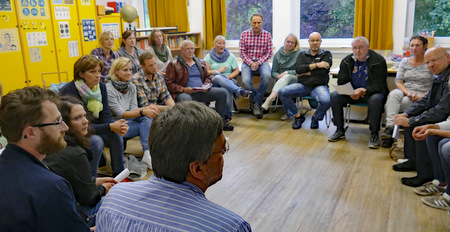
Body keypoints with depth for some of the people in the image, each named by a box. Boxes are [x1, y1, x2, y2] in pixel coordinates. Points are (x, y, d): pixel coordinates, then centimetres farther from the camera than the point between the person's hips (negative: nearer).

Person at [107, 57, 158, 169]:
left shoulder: (132, 87, 7)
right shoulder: (109, 89, -15)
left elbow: (133, 109, 0)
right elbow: (120, 114, -20)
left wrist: (148, 108, -21)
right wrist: (143, 112, -30)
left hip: (128, 121, 6)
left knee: (147, 117, -24)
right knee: (147, 125, -23)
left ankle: (147, 154, -29)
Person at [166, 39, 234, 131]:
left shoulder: (201, 63, 22)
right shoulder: (174, 65, 5)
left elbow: (207, 77, 27)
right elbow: (169, 83, -3)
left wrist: (206, 85, 3)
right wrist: (184, 89, -16)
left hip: (201, 92, 5)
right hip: (184, 93, -5)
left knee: (222, 92, -10)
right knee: (186, 99, -42)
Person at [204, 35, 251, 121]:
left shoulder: (230, 56, 18)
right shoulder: (209, 56, 15)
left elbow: (237, 71, 9)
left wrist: (228, 77, -8)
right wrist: (218, 71, -4)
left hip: (229, 81, 1)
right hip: (213, 82, 0)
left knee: (227, 90, -37)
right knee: (218, 77, -39)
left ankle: (228, 115, -21)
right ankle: (240, 91, -50)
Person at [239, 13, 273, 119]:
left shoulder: (267, 35, 3)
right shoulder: (244, 34, 3)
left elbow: (269, 53, 2)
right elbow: (242, 52, 1)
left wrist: (258, 63, -13)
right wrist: (250, 63, -14)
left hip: (262, 61, 0)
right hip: (248, 61, 0)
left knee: (267, 76, -33)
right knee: (246, 81, -28)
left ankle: (256, 102, -15)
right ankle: (258, 103, -3)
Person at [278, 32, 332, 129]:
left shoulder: (326, 54, 10)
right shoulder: (302, 55, 16)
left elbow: (323, 71, -8)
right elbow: (298, 69, -5)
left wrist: (306, 72, -3)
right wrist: (317, 65, -9)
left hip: (319, 86, -2)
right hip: (302, 85, 2)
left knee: (326, 101, -34)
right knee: (282, 92, -22)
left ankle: (316, 117, 3)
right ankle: (298, 116, -2)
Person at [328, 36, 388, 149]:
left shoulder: (378, 60, -10)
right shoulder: (347, 61, 2)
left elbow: (379, 85, -17)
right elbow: (341, 82, 0)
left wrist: (363, 91, -34)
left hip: (371, 92, -3)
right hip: (352, 93, 4)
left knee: (376, 99, -37)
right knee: (335, 96, -21)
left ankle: (374, 134, -21)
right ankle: (340, 130, -10)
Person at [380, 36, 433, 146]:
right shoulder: (405, 61, 14)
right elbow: (398, 81, 6)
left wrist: (422, 97, -15)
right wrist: (408, 93, -13)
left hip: (422, 94, -3)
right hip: (403, 91, 3)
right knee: (393, 95, -35)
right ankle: (390, 128, -43)